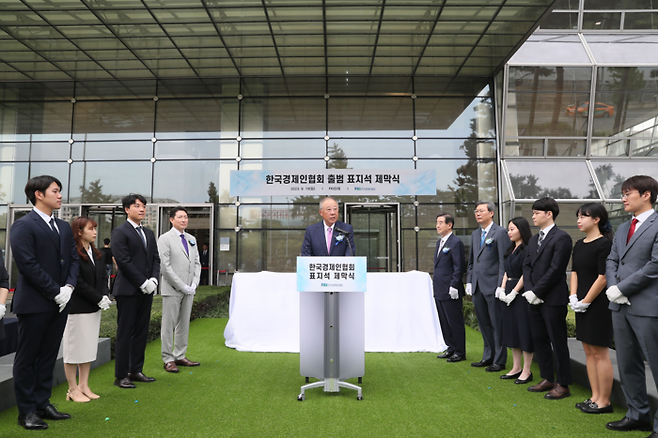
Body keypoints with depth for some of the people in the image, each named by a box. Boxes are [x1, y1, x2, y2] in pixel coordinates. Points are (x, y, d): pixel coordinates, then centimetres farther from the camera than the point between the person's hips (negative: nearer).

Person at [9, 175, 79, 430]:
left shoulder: (64, 227, 13)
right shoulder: (23, 226, -9)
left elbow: (73, 259, 12)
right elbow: (28, 265, -16)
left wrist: (69, 287, -4)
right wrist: (55, 292, -15)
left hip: (59, 303, 7)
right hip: (34, 303, -7)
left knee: (48, 356, 14)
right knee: (27, 358, 6)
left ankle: (43, 404, 25)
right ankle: (26, 411, 16)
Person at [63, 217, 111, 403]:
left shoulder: (97, 254, 11)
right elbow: (77, 282, -17)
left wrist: (105, 296, -6)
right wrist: (99, 298, -16)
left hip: (94, 307, 8)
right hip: (77, 308, -8)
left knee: (89, 347, 12)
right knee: (74, 348, 3)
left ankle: (84, 386, 22)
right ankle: (73, 389, 13)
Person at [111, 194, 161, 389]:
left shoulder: (149, 233, 16)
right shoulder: (120, 232, -6)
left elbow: (156, 259, 13)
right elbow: (123, 261, -13)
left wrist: (153, 280, -4)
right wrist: (143, 283, -14)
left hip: (146, 290, 7)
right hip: (128, 290, -7)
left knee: (141, 331, 11)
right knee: (125, 333, 0)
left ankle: (136, 371, 20)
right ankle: (121, 375, 10)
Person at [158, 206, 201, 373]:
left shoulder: (191, 239, 13)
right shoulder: (165, 239, -6)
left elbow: (197, 263, 14)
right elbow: (165, 267, -12)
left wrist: (194, 285, 0)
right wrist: (182, 286, -14)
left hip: (189, 290, 6)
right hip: (172, 290, -6)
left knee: (184, 324, 12)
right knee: (169, 325, 1)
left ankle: (180, 356, 22)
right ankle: (168, 359, 10)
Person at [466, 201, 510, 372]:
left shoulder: (500, 232, -8)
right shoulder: (475, 234, 15)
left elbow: (504, 261, -12)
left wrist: (501, 285, -16)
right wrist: (469, 281, 13)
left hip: (493, 286, -8)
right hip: (477, 287, 8)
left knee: (497, 324, 2)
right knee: (483, 324, 16)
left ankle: (499, 360, 13)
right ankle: (488, 356, 28)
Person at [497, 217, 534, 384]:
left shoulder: (527, 249, -12)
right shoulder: (511, 249, 14)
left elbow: (525, 274, -17)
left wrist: (514, 292, -16)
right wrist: (502, 289, 4)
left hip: (521, 293, -9)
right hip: (510, 294, 9)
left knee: (524, 331, -1)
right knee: (512, 330, 13)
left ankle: (526, 371, 9)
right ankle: (516, 368, 22)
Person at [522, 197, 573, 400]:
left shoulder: (561, 238, -11)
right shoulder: (534, 240, 15)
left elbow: (555, 270, -17)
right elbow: (527, 266, 11)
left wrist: (536, 292, -15)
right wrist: (529, 291, -4)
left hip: (553, 299, -8)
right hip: (535, 299, 8)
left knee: (558, 342, 3)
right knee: (539, 339, 14)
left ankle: (563, 385, 15)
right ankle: (548, 379, 28)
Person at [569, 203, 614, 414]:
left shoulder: (604, 244, -12)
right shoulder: (579, 245, 11)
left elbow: (602, 277, -17)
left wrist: (585, 301, -13)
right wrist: (574, 298, 0)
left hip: (598, 304, -8)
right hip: (582, 305, 8)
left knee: (600, 352, -1)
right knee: (588, 351, 13)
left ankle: (604, 401, 11)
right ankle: (595, 397, 23)